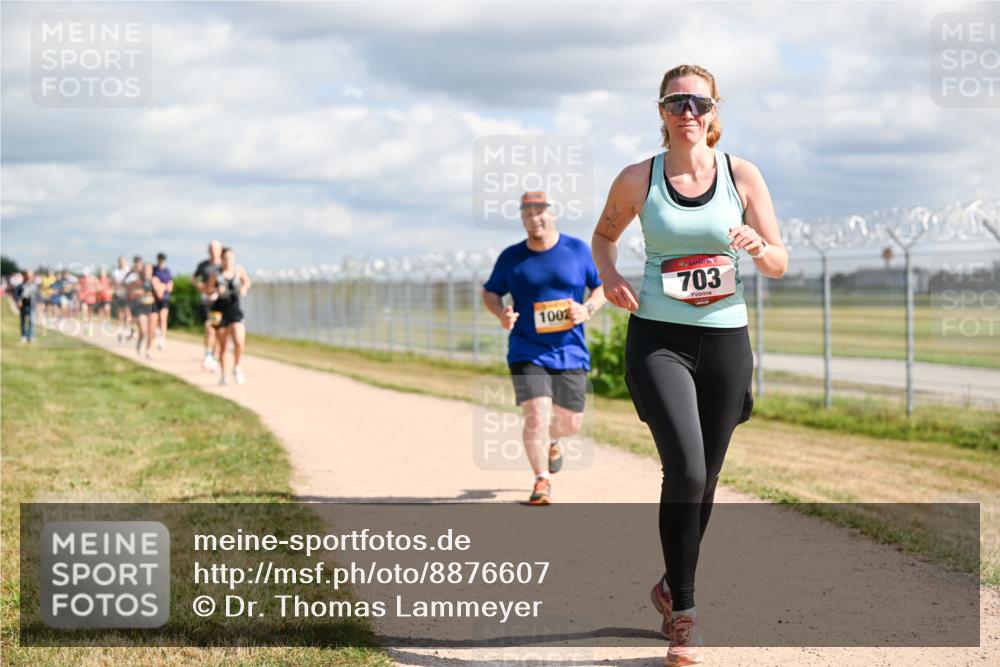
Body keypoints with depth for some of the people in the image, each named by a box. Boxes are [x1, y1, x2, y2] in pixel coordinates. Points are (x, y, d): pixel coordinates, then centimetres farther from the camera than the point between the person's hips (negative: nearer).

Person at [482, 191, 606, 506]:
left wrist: (587, 309, -12)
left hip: (570, 353, 1)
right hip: (527, 353, -1)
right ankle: (542, 481, 0)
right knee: (536, 416, -15)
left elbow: (603, 286, 8)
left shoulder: (578, 250, 1)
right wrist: (501, 313, -11)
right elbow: (489, 292, 11)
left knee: (571, 422, 10)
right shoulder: (511, 257, 1)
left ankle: (550, 441, 46)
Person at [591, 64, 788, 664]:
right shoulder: (638, 180, 0)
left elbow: (780, 265, 2)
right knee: (685, 469, -19)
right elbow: (605, 233, 19)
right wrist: (609, 277, -2)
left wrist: (758, 247, -21)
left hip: (725, 340, 2)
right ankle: (684, 611, -6)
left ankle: (673, 586, 37)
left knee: (704, 479, 12)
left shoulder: (742, 176, 1)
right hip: (657, 338, -2)